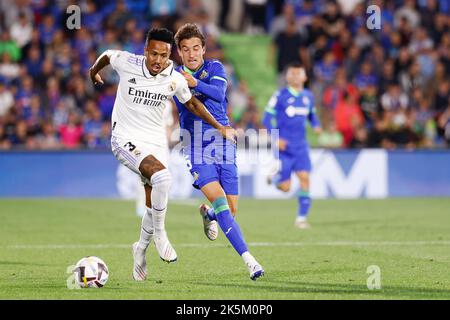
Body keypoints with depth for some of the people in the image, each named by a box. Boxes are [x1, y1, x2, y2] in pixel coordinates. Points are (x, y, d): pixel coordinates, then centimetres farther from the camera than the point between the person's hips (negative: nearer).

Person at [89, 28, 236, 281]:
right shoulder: (126, 63, -14)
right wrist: (94, 71, 29)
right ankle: (159, 233, -12)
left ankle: (141, 250, 34)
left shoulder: (175, 80, -7)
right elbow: (107, 55, 9)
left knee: (154, 207, 6)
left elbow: (192, 103, 12)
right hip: (126, 139, -4)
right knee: (162, 176, -31)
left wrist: (220, 128, 12)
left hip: (156, 143, 4)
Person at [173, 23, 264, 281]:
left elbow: (218, 93, -20)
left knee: (231, 209, 2)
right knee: (219, 199, -21)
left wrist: (195, 83, -39)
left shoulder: (215, 68, -1)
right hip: (196, 149, -1)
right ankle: (248, 259, -25)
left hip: (223, 143, 1)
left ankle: (207, 213, 40)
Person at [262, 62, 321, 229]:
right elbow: (267, 118, -6)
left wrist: (316, 125, 1)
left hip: (301, 147, 4)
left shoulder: (308, 96, 7)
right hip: (284, 147, -4)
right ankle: (274, 176, 32)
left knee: (305, 178, -11)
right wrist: (276, 138, -17)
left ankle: (301, 218, -3)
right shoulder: (280, 95, -7)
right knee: (285, 187, -5)